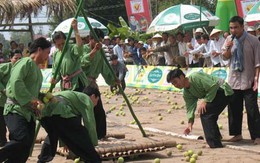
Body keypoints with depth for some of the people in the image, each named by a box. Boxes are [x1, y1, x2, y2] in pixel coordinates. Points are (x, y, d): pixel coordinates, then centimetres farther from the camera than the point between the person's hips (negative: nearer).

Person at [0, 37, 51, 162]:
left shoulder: (37, 69, 21)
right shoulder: (26, 63, -7)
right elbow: (16, 82, -21)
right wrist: (31, 100, -21)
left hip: (29, 113, 9)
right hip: (16, 110, -9)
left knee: (24, 152, 2)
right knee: (23, 140, -29)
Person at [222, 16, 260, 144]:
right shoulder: (229, 39, 4)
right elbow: (225, 57, 9)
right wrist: (228, 48, -11)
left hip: (248, 81, -4)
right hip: (234, 80, 5)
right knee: (234, 108, 9)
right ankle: (237, 134, 21)